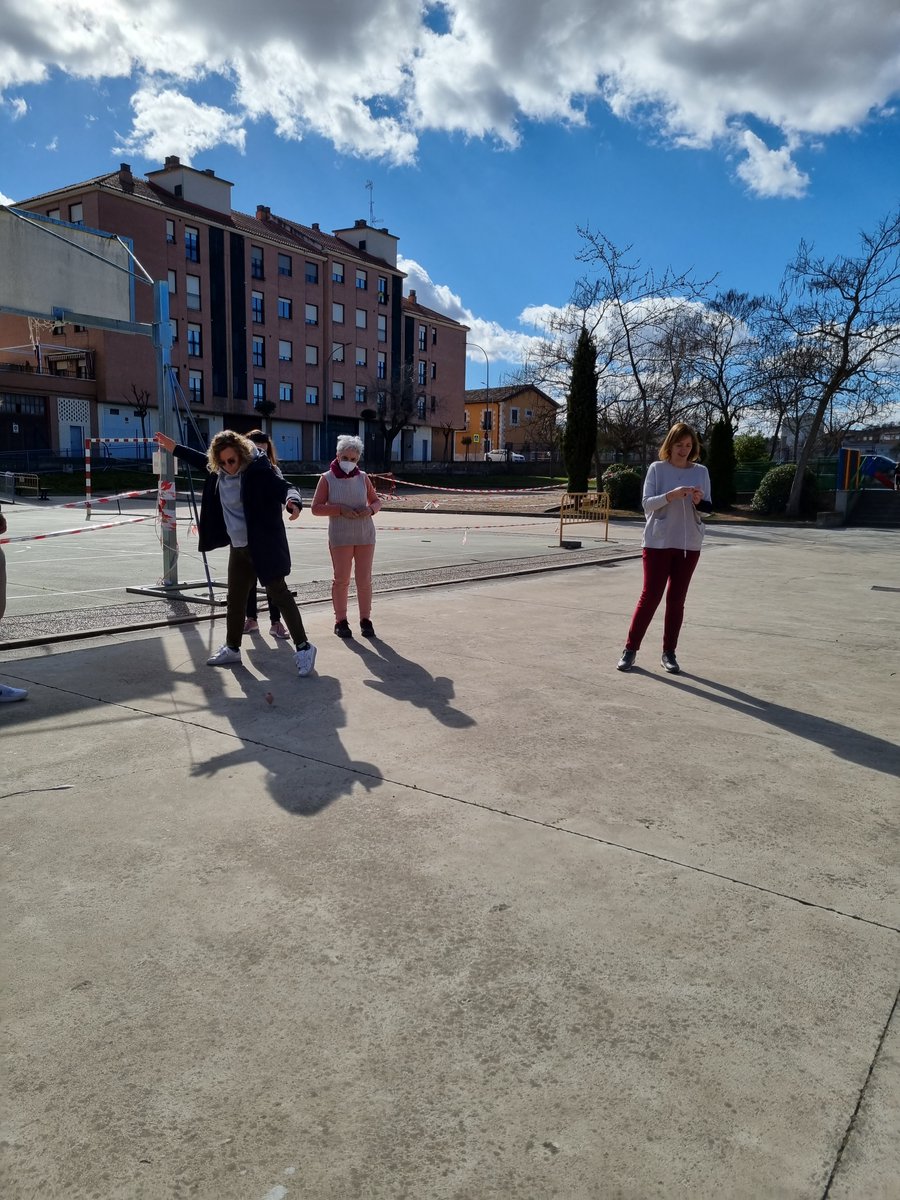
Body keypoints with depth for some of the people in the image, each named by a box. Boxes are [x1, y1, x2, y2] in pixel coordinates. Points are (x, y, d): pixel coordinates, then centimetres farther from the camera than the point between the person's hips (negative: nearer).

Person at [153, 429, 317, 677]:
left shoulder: (259, 468, -17)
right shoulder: (218, 470, 5)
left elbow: (285, 487, -26)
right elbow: (203, 460, 27)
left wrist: (292, 502, -48)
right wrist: (173, 448, 32)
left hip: (263, 546, -7)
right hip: (238, 547, 7)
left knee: (279, 594, -7)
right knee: (235, 598, 15)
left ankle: (303, 647, -1)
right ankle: (232, 648, 29)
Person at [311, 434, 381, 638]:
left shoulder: (363, 477, 7)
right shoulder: (327, 478, -1)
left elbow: (376, 501, 16)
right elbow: (315, 508, -4)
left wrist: (370, 508, -8)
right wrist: (340, 509, -16)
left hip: (365, 535, 2)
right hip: (340, 537, -2)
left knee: (364, 579, 4)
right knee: (341, 579, 1)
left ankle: (365, 619, 15)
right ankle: (341, 620, 12)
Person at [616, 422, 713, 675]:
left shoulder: (701, 471, 6)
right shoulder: (657, 468, -2)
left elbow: (708, 507, 7)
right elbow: (647, 503, -8)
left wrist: (699, 502, -16)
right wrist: (671, 495, -24)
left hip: (689, 544, 3)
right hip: (658, 542, -3)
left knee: (677, 599, 6)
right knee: (650, 596, -3)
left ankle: (669, 653, 14)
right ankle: (630, 649, 7)